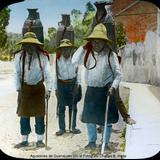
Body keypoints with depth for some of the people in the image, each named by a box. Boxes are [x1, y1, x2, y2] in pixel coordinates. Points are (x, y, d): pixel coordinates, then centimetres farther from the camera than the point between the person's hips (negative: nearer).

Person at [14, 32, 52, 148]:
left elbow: (47, 74, -9)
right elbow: (18, 73, 0)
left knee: (39, 115, 4)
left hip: (38, 87, -1)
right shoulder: (19, 56, -4)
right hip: (25, 88, 2)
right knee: (24, 115, 8)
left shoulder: (42, 57, -9)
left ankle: (40, 140, 18)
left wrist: (48, 89, -15)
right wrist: (18, 88, -2)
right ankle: (24, 140, 21)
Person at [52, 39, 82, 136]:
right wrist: (55, 88, -2)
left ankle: (73, 127, 21)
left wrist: (78, 83, -3)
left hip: (72, 84, 1)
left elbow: (77, 71, 5)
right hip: (61, 84, -1)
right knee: (61, 107, 5)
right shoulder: (58, 59, -3)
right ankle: (62, 128, 15)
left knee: (73, 107, 9)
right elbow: (55, 74, -1)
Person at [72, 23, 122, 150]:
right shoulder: (88, 53, 1)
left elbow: (118, 75, -5)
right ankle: (92, 141, 28)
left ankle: (106, 143, 23)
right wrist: (84, 47, -8)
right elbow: (74, 61, -13)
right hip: (91, 90, 3)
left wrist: (113, 87, -18)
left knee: (106, 118, 7)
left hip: (105, 90, -3)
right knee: (89, 117, 10)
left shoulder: (111, 55, -7)